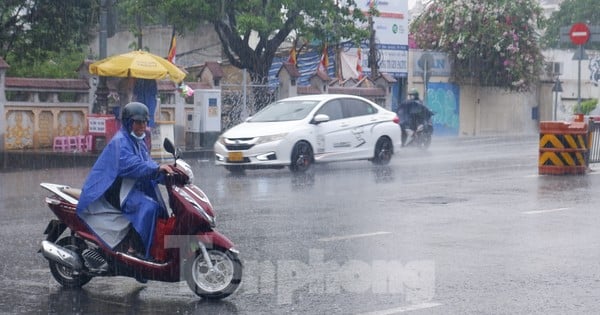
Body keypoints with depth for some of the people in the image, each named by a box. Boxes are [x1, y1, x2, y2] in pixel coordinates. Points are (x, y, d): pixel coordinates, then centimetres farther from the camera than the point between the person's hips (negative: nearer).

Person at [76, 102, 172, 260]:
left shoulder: (139, 142, 19)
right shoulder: (120, 141, -13)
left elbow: (147, 164, 10)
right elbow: (129, 164, -30)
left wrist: (164, 175, -9)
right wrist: (157, 168, -36)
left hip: (134, 189, 10)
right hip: (118, 189, -10)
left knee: (159, 209, 4)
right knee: (147, 207, -28)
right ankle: (134, 248, -25)